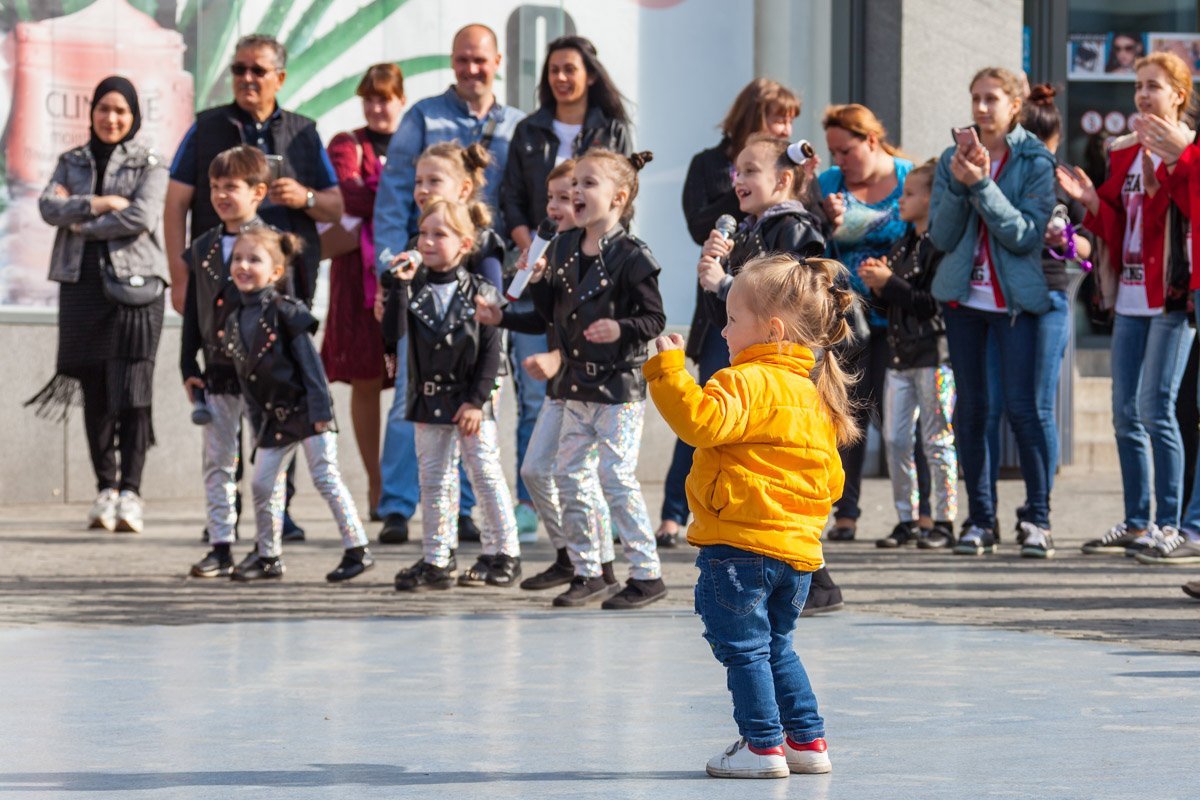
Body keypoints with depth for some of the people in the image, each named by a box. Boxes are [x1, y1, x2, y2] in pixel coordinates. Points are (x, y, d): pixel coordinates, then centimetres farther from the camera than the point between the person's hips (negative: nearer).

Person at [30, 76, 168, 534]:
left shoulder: (149, 165, 7)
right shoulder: (72, 162, 17)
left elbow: (142, 217, -9)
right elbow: (49, 206, 1)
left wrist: (82, 223, -4)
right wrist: (98, 204, -9)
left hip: (133, 283, -3)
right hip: (81, 284, 3)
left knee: (131, 390, -11)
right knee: (93, 392, 3)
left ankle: (130, 492, -13)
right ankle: (105, 489, 10)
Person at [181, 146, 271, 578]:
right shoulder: (203, 248, 11)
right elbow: (192, 312, 15)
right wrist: (189, 366, 9)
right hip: (217, 372, 5)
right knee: (217, 462, 7)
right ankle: (220, 545, 11)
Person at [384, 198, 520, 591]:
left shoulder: (479, 292, -6)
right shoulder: (414, 289, 1)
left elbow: (491, 352, -7)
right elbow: (394, 332, -14)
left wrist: (477, 400, -12)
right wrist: (400, 285, -20)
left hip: (471, 400, -3)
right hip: (428, 399, 3)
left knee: (487, 474, 0)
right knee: (433, 481, 8)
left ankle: (503, 554, 9)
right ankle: (436, 560, 13)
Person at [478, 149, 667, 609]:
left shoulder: (631, 256, -12)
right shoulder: (563, 249, 8)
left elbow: (655, 319, -11)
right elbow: (551, 312, 15)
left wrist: (621, 329, -28)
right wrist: (537, 281, -1)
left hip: (620, 384, -8)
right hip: (578, 383, 8)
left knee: (616, 476, -9)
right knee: (569, 475, 8)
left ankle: (647, 574, -1)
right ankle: (588, 573, 18)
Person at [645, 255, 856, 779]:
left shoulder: (749, 382, -14)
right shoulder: (813, 392, 16)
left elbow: (702, 421, -30)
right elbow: (830, 478, 21)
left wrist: (668, 370, -27)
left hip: (740, 543, -9)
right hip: (798, 544, 9)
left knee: (743, 647, -1)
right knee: (776, 646, 20)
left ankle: (763, 745, -2)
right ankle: (807, 741, 21)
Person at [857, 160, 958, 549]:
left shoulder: (941, 245, -11)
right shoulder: (902, 246, 16)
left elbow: (934, 302, -19)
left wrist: (889, 282, -16)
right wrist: (878, 286, 2)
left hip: (934, 353, -9)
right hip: (899, 355, 9)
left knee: (937, 440, -3)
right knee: (895, 440, 7)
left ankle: (944, 521, 2)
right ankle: (907, 520, 14)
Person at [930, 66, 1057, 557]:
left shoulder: (1035, 162, -2)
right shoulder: (953, 159, 8)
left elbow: (1026, 234, -13)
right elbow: (941, 236, 2)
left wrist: (982, 185, -21)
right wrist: (958, 185, -13)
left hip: (1015, 296, -4)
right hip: (963, 295, 4)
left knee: (1020, 405, -10)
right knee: (970, 407, 4)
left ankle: (1037, 520, -5)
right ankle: (979, 520, 9)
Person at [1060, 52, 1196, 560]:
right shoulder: (1125, 153, 16)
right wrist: (1091, 200, 0)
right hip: (1131, 296, 7)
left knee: (1155, 409, -11)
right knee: (1125, 413, 7)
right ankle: (1136, 523, 14)